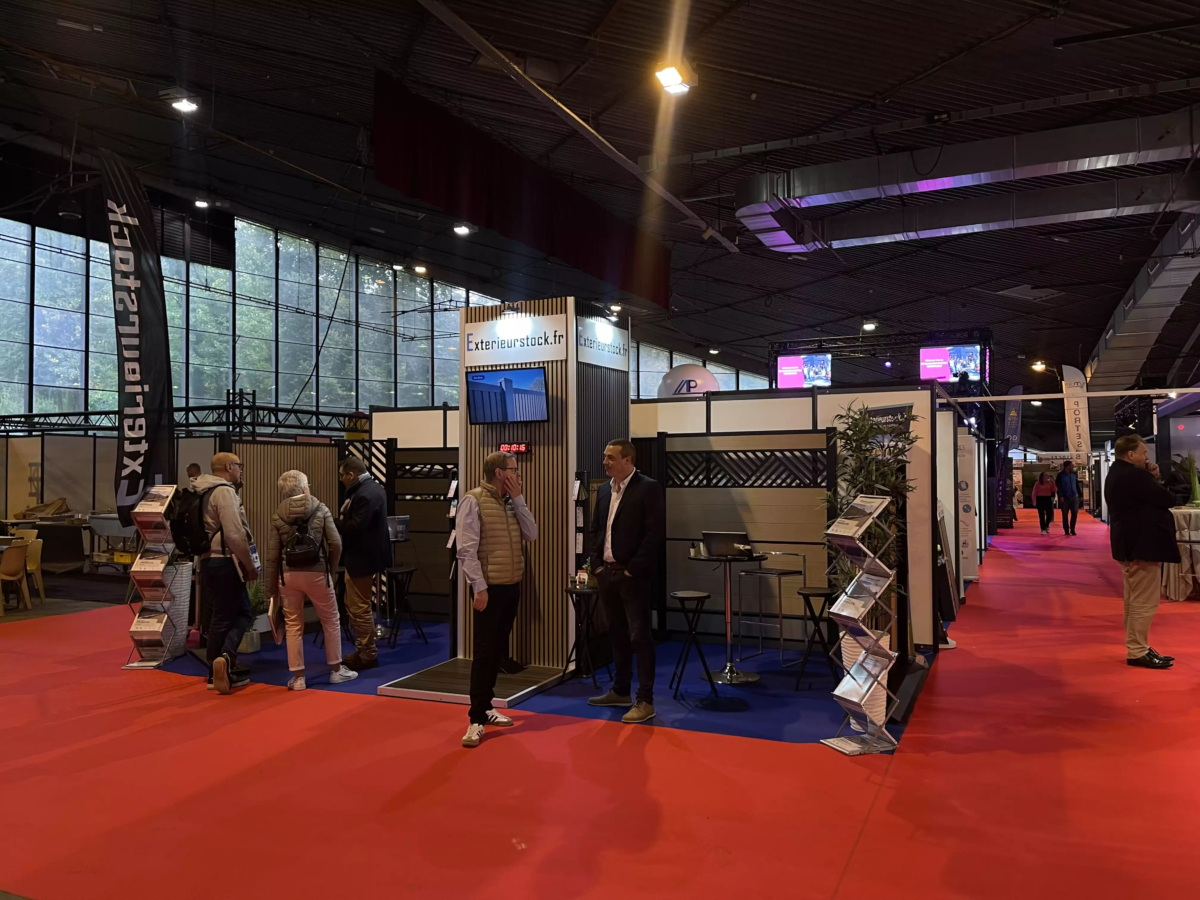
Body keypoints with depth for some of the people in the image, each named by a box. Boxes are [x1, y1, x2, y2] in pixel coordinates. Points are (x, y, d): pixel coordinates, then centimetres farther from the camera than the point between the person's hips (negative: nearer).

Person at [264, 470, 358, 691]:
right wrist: (330, 567, 11)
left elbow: (272, 556, 1)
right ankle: (336, 670, 21)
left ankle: (297, 677, 14)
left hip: (288, 575, 2)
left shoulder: (278, 516, 2)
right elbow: (335, 543, -7)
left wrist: (271, 588, 8)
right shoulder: (320, 509, -2)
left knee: (293, 625, 10)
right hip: (316, 573, -1)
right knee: (331, 620, 14)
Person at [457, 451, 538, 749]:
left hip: (512, 586, 7)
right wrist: (479, 587, -20)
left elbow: (532, 534, 2)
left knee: (498, 650, 14)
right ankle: (476, 719, 3)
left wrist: (518, 498, -3)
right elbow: (466, 549, -16)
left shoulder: (511, 503, 11)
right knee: (483, 652, -4)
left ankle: (486, 706, 25)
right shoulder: (474, 501, -11)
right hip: (489, 588, -7)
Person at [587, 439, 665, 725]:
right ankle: (621, 691, 27)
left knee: (639, 636, -4)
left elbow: (655, 533, -15)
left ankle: (645, 701, 2)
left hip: (633, 575, -7)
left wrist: (633, 569, -16)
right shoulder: (603, 490, 12)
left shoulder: (648, 488, -10)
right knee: (617, 634, 15)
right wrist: (596, 564, 7)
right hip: (606, 573, 7)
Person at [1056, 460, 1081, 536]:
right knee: (1065, 515, 4)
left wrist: (1079, 494, 8)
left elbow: (1077, 484, 13)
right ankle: (1066, 530, 11)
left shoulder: (1074, 474, 9)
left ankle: (1072, 529, 12)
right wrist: (1060, 496, -16)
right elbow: (1058, 486, -8)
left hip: (1074, 497, 3)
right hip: (1065, 498, -3)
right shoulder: (1060, 475, -4)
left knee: (1075, 513, 0)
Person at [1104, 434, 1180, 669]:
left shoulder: (1117, 474, 14)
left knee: (1134, 600, 16)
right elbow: (1168, 499, -18)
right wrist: (1156, 481, 1)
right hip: (1142, 546, -11)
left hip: (1129, 545, 11)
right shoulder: (1134, 475, -20)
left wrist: (1151, 479, -1)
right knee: (1145, 602, -6)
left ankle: (1136, 647, 24)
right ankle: (1138, 652, -3)